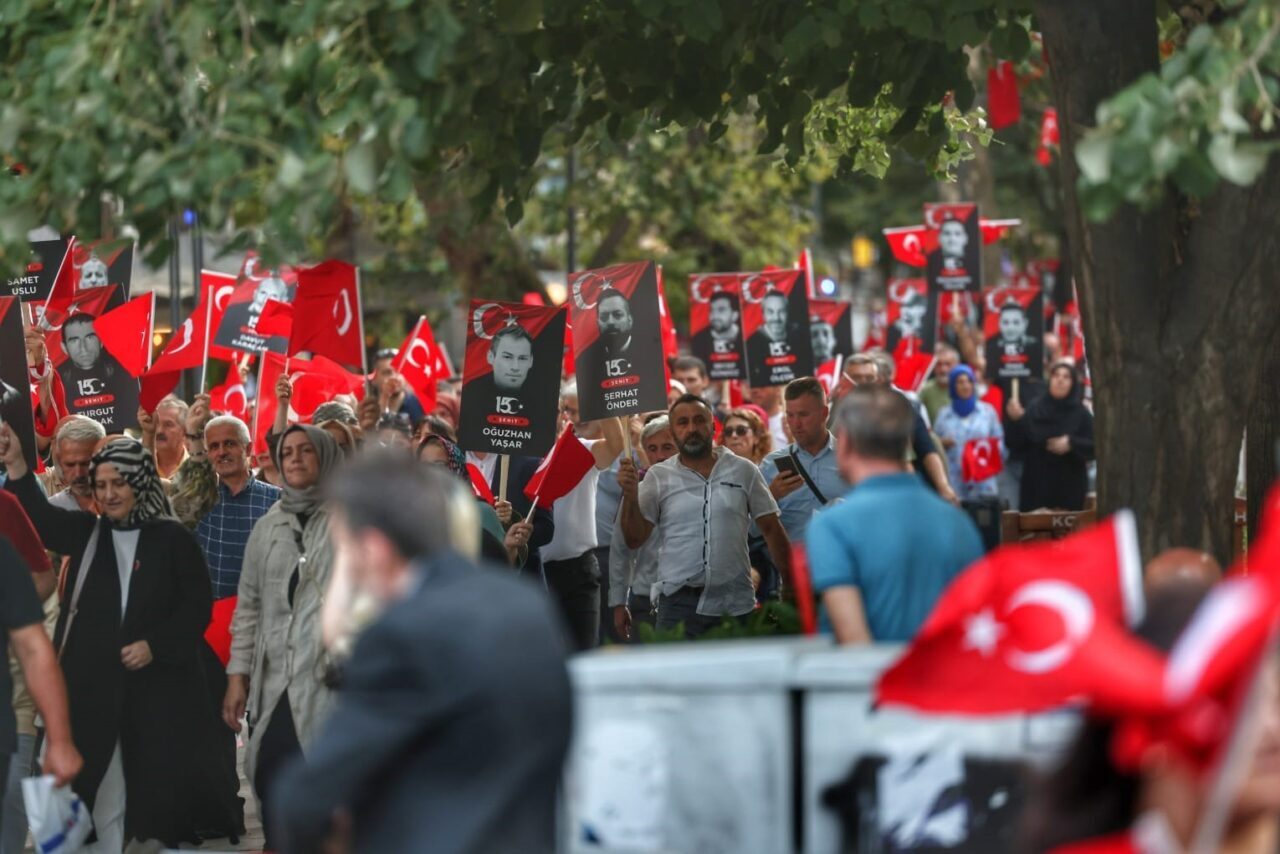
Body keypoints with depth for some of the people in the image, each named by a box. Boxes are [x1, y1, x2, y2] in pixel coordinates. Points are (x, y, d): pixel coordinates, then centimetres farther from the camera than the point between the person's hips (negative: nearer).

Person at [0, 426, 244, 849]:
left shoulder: (173, 539, -2)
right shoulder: (87, 532, 7)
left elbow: (197, 606, -2)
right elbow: (41, 519, -9)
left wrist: (155, 645, -13)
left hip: (160, 682, -3)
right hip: (93, 682, 3)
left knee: (165, 776, 1)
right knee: (100, 782, 3)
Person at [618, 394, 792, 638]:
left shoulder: (743, 471, 4)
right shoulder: (658, 477, 3)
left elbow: (771, 530, 8)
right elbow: (634, 539, 1)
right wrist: (630, 495, -15)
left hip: (736, 603, 1)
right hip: (679, 604, -1)